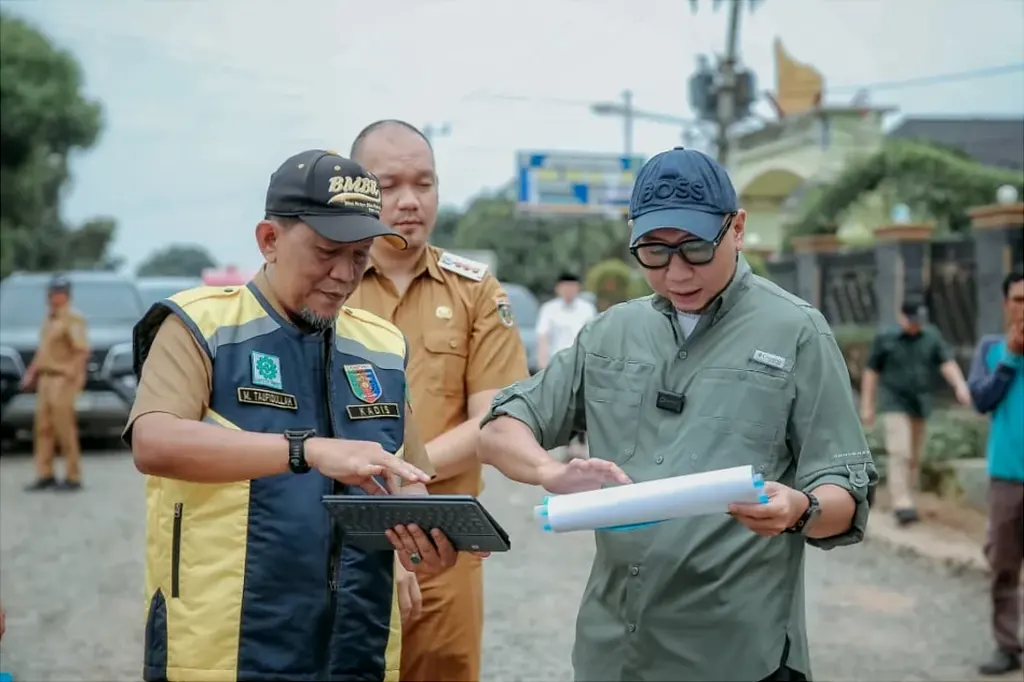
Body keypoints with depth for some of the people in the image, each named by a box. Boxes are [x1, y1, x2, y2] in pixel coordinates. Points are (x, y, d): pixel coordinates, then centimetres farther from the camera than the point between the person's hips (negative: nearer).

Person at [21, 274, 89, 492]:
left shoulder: (73, 318, -12)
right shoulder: (50, 318, 17)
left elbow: (82, 351, -21)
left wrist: (70, 377, -26)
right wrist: (31, 372, 18)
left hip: (64, 379, -9)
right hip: (46, 378, 9)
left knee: (65, 429, -6)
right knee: (44, 427, 8)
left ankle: (73, 477, 2)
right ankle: (45, 475, 14)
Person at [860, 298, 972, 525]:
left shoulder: (931, 336, 1)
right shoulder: (885, 337, -6)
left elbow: (947, 364, -7)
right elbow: (871, 371, -2)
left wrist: (961, 386, -25)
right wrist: (866, 406, -3)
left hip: (920, 404, 4)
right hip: (894, 404, -4)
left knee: (914, 457, 8)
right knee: (900, 453, -15)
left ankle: (903, 502, 19)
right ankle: (902, 506, -19)